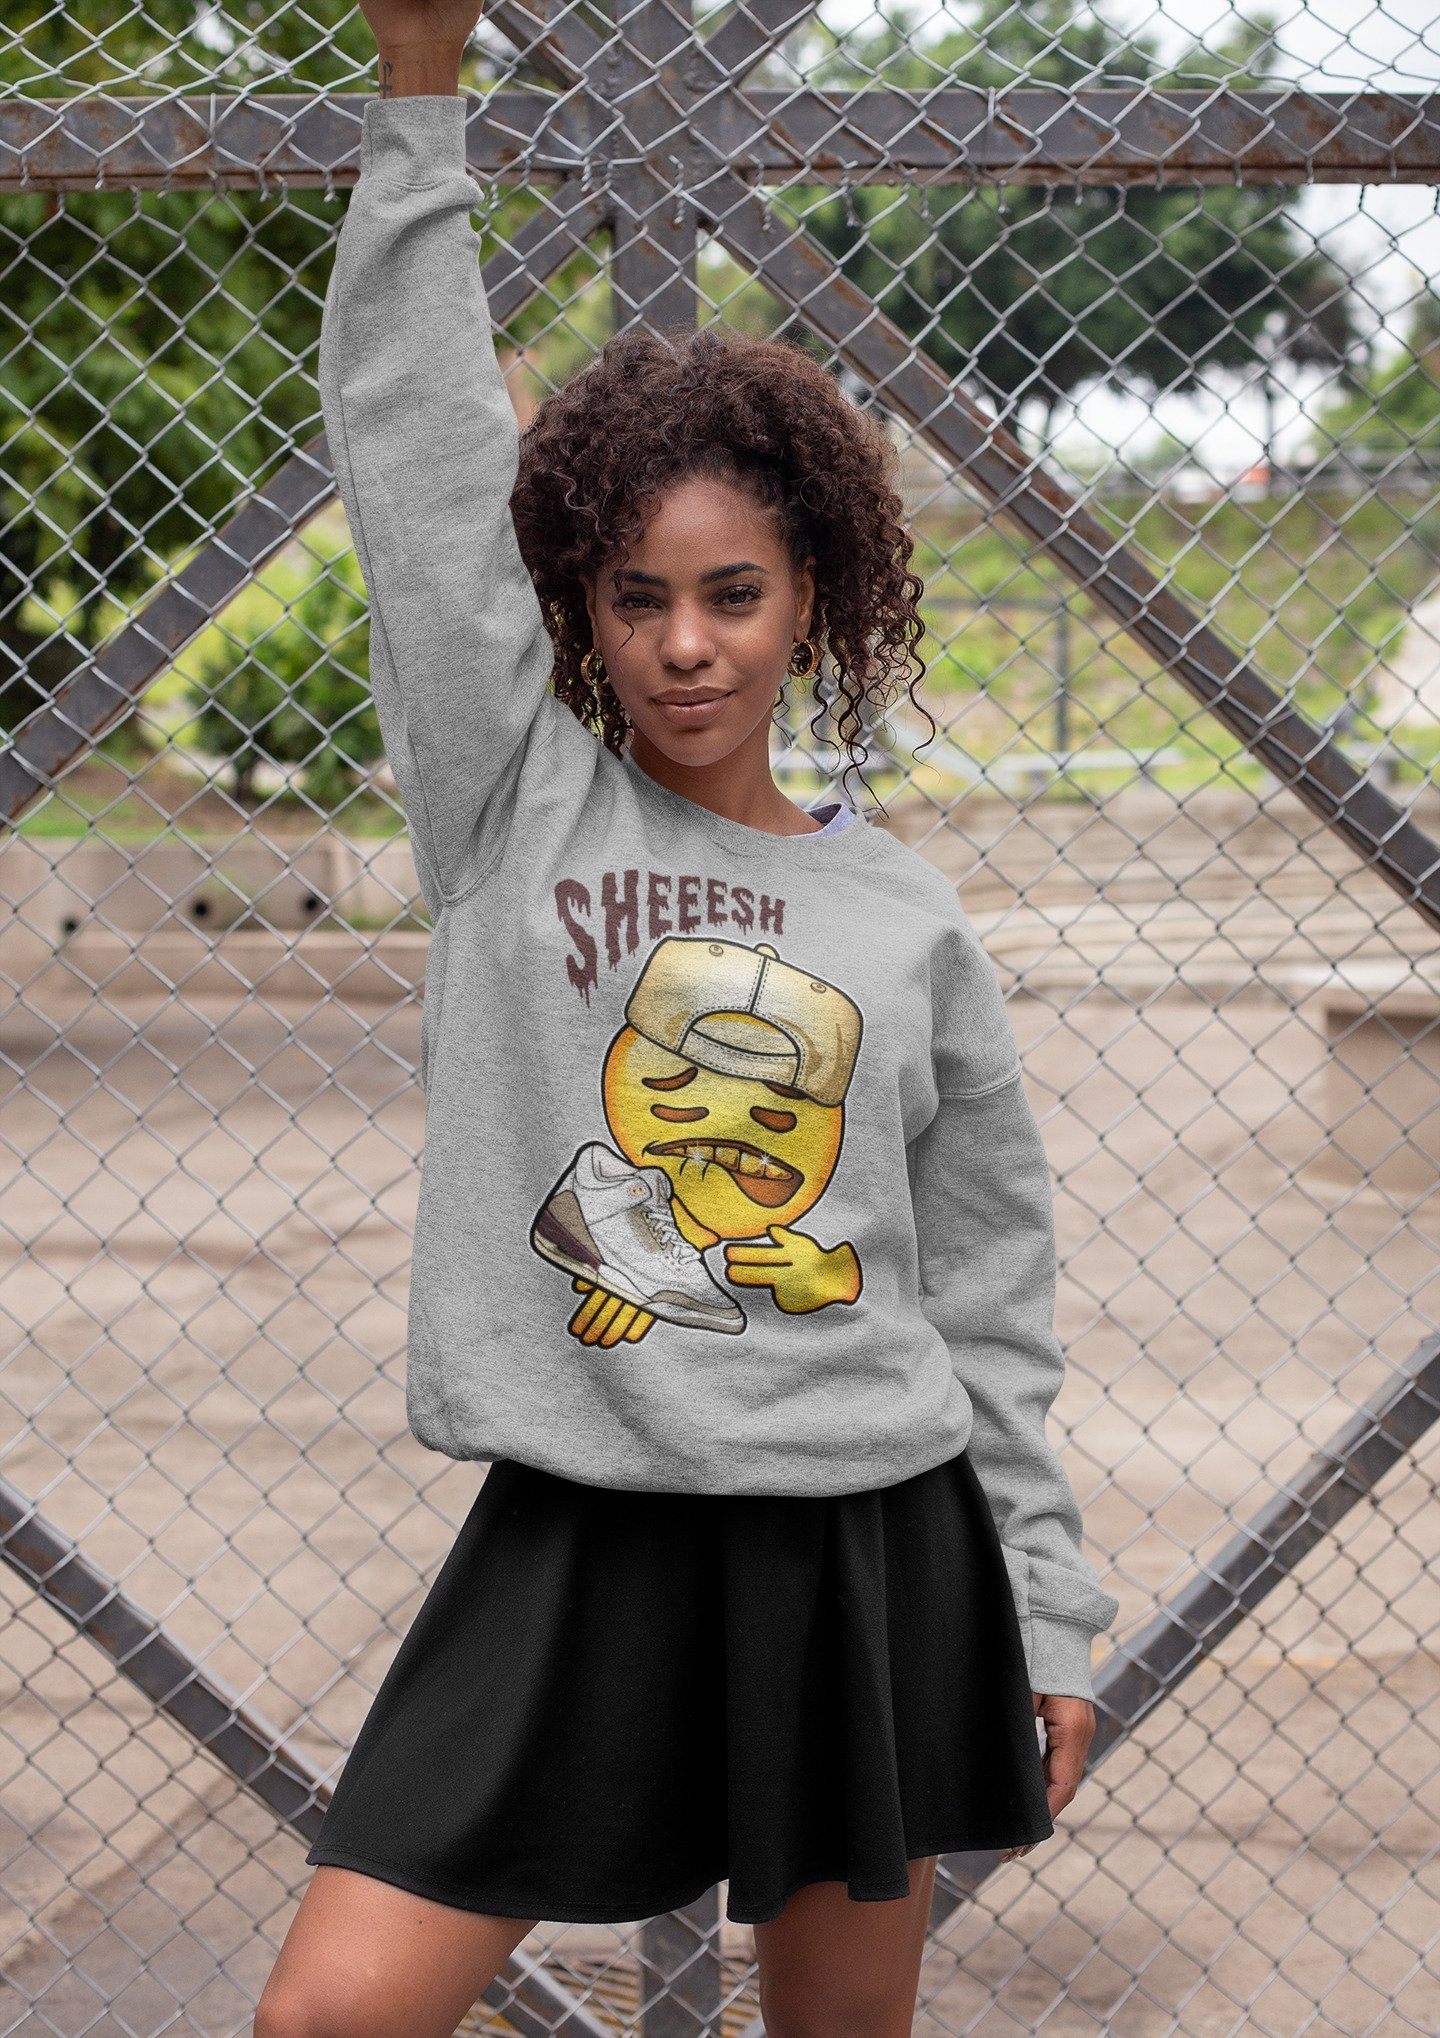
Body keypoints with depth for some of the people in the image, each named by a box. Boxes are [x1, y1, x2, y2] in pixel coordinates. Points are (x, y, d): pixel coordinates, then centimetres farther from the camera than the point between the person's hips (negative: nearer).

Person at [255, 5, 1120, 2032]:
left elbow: (990, 1294, 9)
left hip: (871, 1550, 2)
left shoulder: (906, 914, 4)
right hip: (580, 1542, -1)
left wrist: (1053, 1622, 8)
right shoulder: (512, 804, 1)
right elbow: (418, 455, -8)